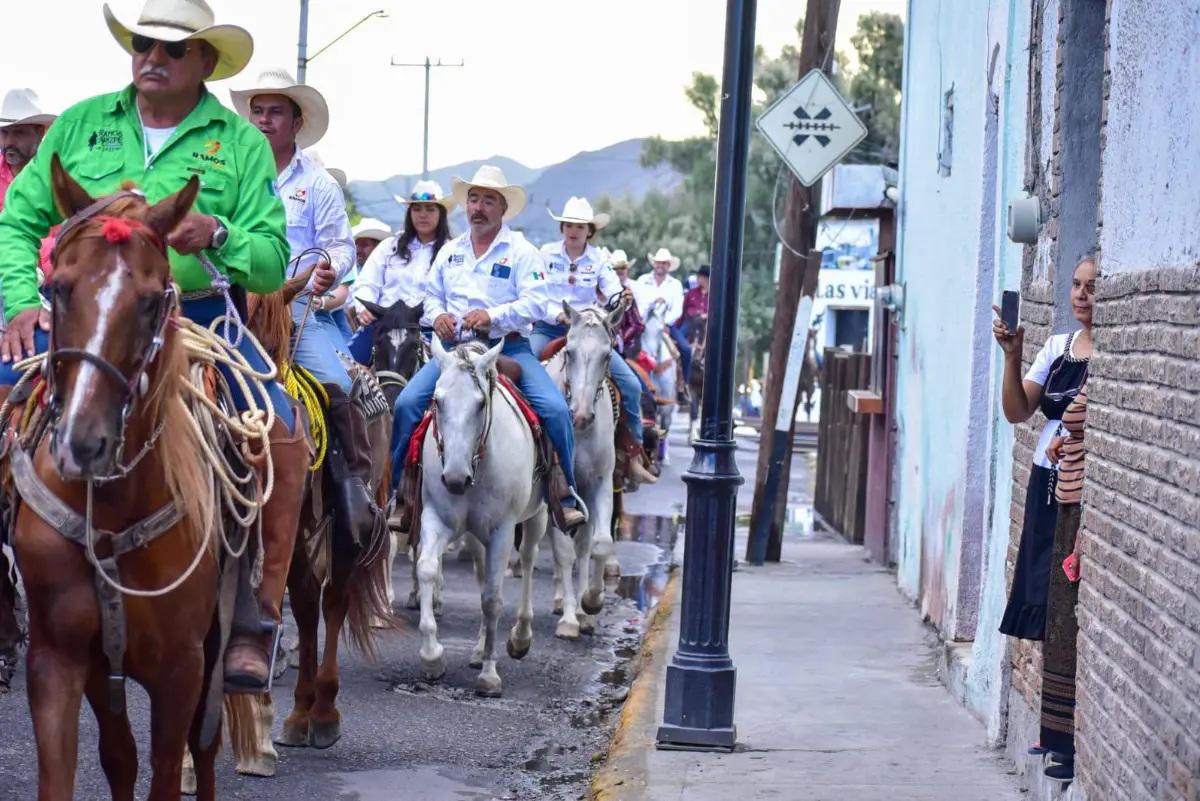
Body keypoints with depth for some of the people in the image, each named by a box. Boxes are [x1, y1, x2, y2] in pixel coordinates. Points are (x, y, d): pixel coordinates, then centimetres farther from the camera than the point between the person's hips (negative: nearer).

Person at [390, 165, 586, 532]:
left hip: (509, 347, -3)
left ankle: (564, 495, -9)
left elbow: (535, 303, -9)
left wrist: (492, 315, -22)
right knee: (407, 402, -14)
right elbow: (432, 294, 23)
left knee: (555, 409, -22)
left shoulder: (522, 252, 1)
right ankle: (390, 489, -3)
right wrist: (438, 315, 0)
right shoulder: (450, 251, 16)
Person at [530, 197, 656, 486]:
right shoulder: (547, 253, 1)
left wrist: (624, 299, -30)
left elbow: (613, 294, -7)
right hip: (548, 328, -1)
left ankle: (634, 458, -3)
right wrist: (558, 315, -22)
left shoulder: (599, 259, 5)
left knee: (630, 384, -11)